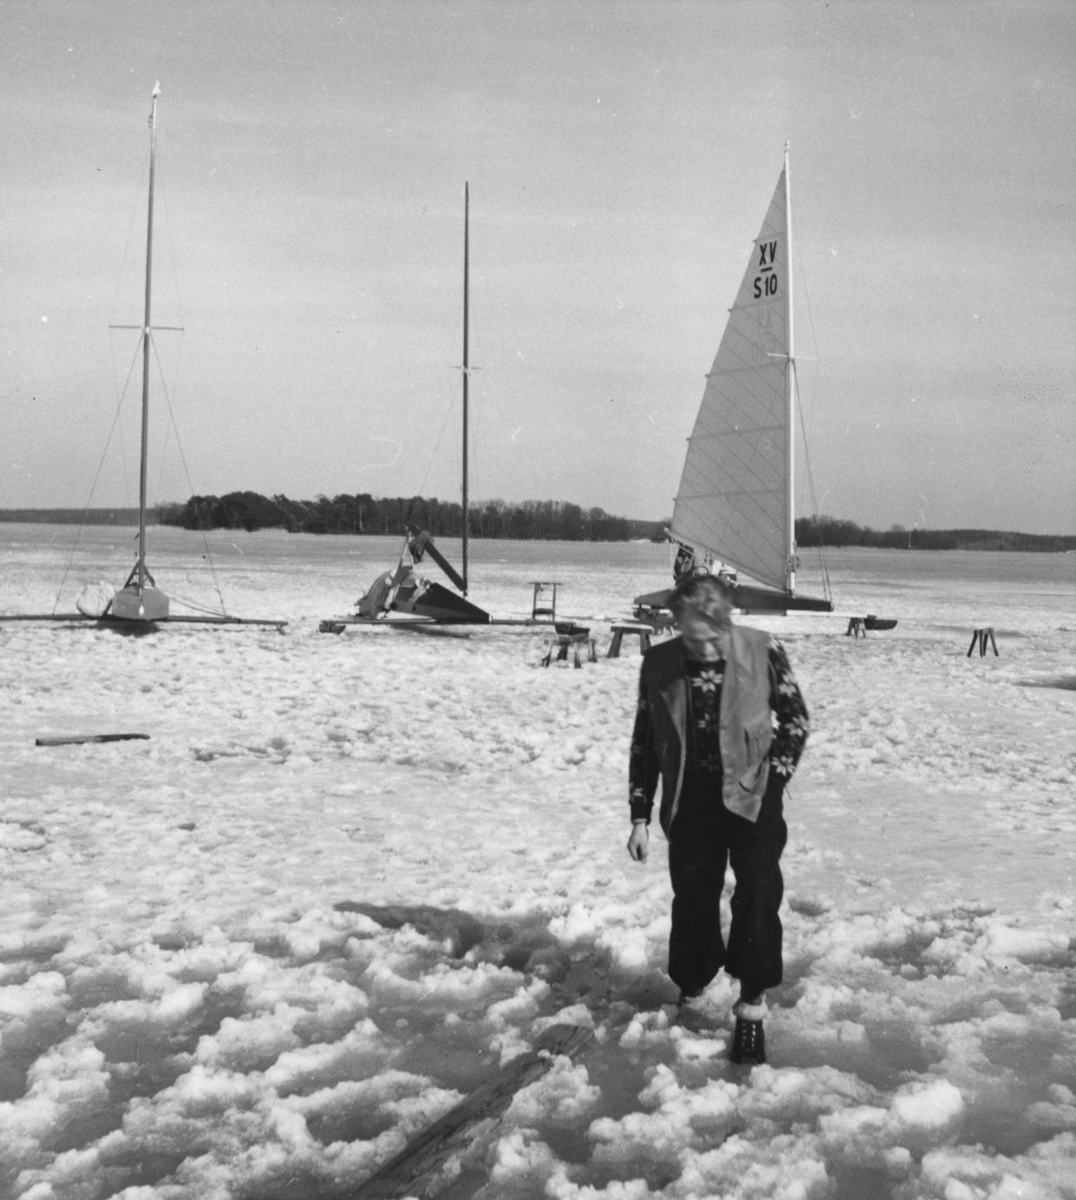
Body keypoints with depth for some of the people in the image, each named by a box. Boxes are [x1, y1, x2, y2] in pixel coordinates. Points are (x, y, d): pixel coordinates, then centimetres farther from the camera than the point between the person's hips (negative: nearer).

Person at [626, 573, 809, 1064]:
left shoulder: (763, 652, -13)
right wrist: (641, 816, 1)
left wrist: (774, 776, -7)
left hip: (751, 794, -2)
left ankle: (751, 1005, 1)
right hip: (691, 799, 2)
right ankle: (691, 994, 31)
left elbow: (795, 717, 1)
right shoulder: (659, 664, -8)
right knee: (692, 900, 10)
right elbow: (644, 742, 1)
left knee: (757, 895, -11)